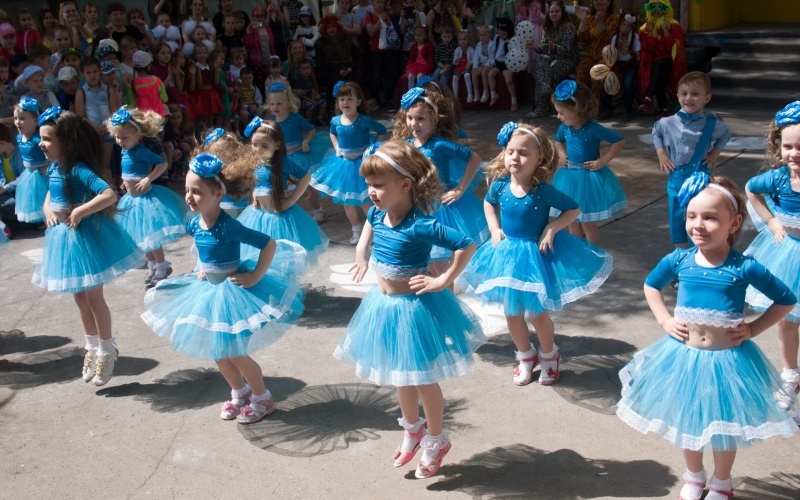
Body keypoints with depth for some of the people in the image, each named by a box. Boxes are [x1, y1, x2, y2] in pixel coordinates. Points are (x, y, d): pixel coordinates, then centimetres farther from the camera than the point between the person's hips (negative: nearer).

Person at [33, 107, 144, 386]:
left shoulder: (79, 170, -22)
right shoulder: (53, 168, 2)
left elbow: (110, 195, -33)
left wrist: (80, 211, -27)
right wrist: (47, 210, 1)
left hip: (85, 235, -8)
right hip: (64, 235, 8)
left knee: (93, 297, 3)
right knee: (79, 298, 18)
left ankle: (106, 352, 19)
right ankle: (93, 348, 34)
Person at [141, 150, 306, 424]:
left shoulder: (228, 226, -27)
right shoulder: (194, 223, -5)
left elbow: (269, 244, -25)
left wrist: (254, 277, -22)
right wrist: (202, 270, 8)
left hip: (231, 290, -7)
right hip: (208, 289, 8)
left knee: (235, 353, 1)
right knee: (217, 352, 16)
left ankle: (263, 398, 22)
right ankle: (239, 393, 38)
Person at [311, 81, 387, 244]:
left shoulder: (364, 120, -20)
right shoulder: (335, 120, -5)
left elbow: (382, 132, -8)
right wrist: (336, 148, 6)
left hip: (361, 163, -5)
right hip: (343, 163, 5)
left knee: (363, 200, -3)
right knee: (346, 200, 13)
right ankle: (356, 230, 29)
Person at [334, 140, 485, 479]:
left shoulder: (419, 226, -27)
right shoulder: (378, 214, -5)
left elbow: (466, 244, -26)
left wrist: (443, 281, -21)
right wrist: (361, 253, 12)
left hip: (414, 307, -7)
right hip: (384, 304, 7)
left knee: (422, 378, 10)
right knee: (400, 375, 23)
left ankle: (435, 440, 32)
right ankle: (412, 429, 45)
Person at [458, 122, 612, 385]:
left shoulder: (543, 191, -21)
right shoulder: (500, 185, -11)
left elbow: (574, 209, -10)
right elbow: (488, 203, 12)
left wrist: (552, 228, -21)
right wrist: (494, 229, 1)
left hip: (537, 254, -4)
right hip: (508, 253, 4)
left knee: (537, 312, 5)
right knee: (512, 312, 13)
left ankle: (549, 356, 33)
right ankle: (526, 356, 36)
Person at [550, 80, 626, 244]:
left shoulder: (593, 129, -22)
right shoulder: (564, 127, -4)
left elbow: (619, 141, -17)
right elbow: (558, 141, 20)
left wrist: (603, 161, -18)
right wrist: (561, 155, 2)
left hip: (589, 178, -6)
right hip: (569, 176, 6)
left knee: (588, 222, 4)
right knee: (572, 219, 14)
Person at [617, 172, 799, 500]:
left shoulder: (744, 268, -17)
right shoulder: (679, 260, -9)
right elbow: (651, 285, 11)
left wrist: (753, 329, -10)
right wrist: (664, 320, 0)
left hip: (728, 360, -2)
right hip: (685, 356, 2)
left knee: (724, 425, 16)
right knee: (687, 421, 19)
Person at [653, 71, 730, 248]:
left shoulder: (711, 124, -10)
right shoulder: (668, 123, -7)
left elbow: (726, 134, 13)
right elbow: (656, 132, 16)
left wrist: (715, 153, 1)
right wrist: (661, 153, 4)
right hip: (676, 178, 2)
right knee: (676, 219, 10)